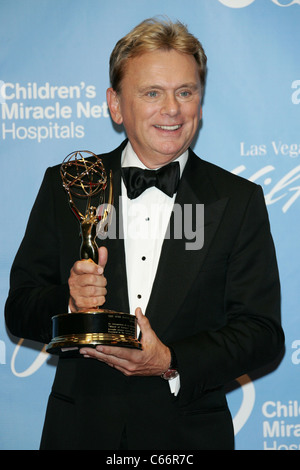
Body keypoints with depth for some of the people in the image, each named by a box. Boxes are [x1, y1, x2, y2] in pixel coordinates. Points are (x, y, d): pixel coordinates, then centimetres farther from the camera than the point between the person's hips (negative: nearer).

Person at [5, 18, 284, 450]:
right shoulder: (65, 187, 1)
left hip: (189, 435, 0)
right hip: (81, 430, 1)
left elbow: (263, 333, -6)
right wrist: (70, 304, -19)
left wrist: (173, 363, -20)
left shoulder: (239, 200, -2)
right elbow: (19, 310, 2)